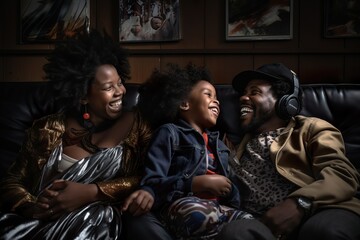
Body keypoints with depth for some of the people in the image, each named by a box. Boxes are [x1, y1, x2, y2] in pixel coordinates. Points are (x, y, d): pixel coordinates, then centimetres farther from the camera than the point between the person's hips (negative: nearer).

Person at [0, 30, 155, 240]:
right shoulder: (49, 129, 7)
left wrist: (90, 193, -18)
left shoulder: (132, 123, 5)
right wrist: (32, 207, -16)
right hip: (40, 220, 1)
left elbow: (146, 177, -4)